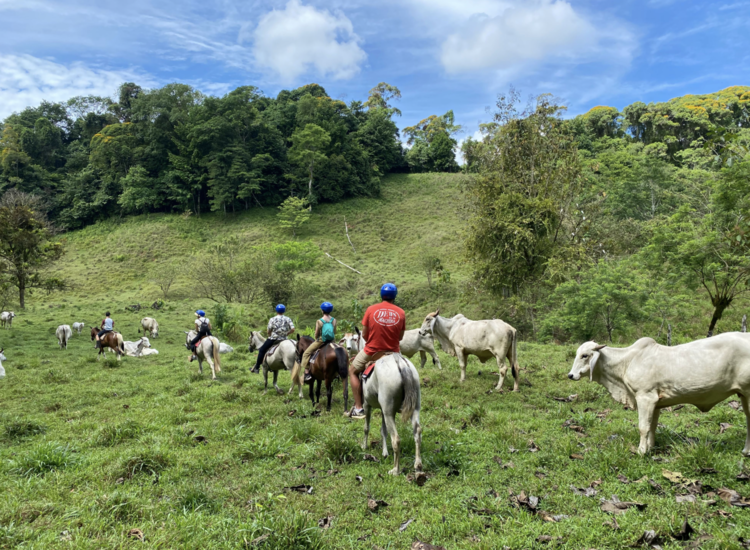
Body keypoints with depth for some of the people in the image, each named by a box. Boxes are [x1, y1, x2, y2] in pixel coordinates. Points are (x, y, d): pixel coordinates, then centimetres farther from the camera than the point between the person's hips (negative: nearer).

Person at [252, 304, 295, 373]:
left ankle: (257, 367, 8)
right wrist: (286, 334, 10)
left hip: (273, 339, -3)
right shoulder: (288, 319, 3)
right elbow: (292, 329, -4)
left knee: (262, 350, 10)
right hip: (284, 339, 4)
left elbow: (268, 332, -6)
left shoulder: (273, 319, -6)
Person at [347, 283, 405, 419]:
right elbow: (400, 337, 2)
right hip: (392, 352, 2)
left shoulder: (371, 310, -7)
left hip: (372, 351, -2)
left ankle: (358, 408, 14)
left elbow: (364, 334, -4)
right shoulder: (401, 313, -4)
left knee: (353, 371, 22)